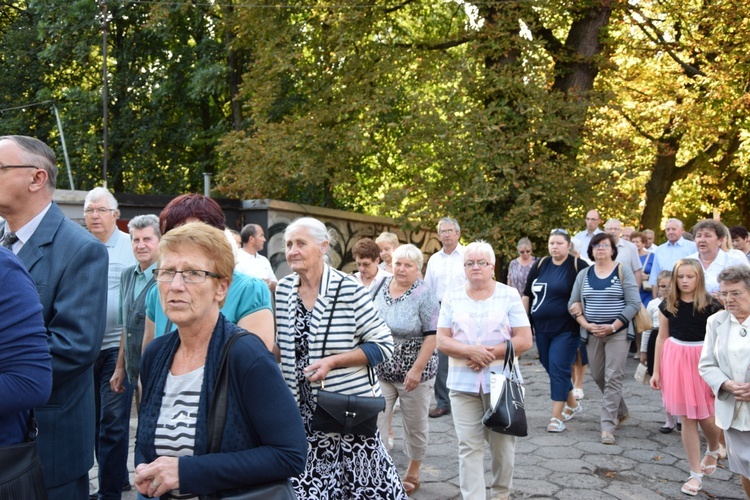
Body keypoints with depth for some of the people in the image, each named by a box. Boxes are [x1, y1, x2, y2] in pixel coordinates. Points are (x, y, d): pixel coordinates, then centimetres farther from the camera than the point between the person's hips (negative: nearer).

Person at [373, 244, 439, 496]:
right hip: (380, 371, 4)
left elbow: (432, 335, -14)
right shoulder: (380, 287, 2)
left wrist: (417, 369, -19)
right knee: (376, 421, 1)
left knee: (415, 425, 12)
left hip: (413, 372, -3)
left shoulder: (424, 295, -12)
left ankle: (413, 474, 31)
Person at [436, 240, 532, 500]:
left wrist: (489, 353, -15)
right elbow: (441, 341, 0)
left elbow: (524, 340, -5)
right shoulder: (452, 298, 5)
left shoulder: (509, 295, 1)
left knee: (502, 444, 13)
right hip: (463, 383, 1)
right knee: (468, 446, -1)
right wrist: (471, 351, -17)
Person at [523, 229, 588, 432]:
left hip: (566, 329, -5)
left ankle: (556, 417, -1)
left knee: (558, 369, -8)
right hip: (542, 328, 5)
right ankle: (572, 404, 34)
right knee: (551, 368, 14)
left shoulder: (578, 266, -6)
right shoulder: (539, 265, 8)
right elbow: (527, 295, 12)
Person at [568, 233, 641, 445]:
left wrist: (613, 326, -14)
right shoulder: (584, 274, 9)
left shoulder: (623, 271, -1)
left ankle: (608, 426, -2)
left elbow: (634, 303, -6)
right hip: (592, 334, 4)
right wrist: (586, 325, -7)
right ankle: (621, 412, 34)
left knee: (613, 378, -8)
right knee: (598, 377, 11)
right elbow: (573, 304, 9)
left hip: (618, 333, -4)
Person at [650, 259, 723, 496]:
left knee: (706, 418, 4)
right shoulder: (668, 305, 0)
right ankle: (696, 473, 19)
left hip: (703, 361, -2)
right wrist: (656, 371, 7)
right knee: (687, 419, 7)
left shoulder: (711, 305, -9)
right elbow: (662, 338, 6)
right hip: (676, 361, 2)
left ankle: (713, 451, 40)